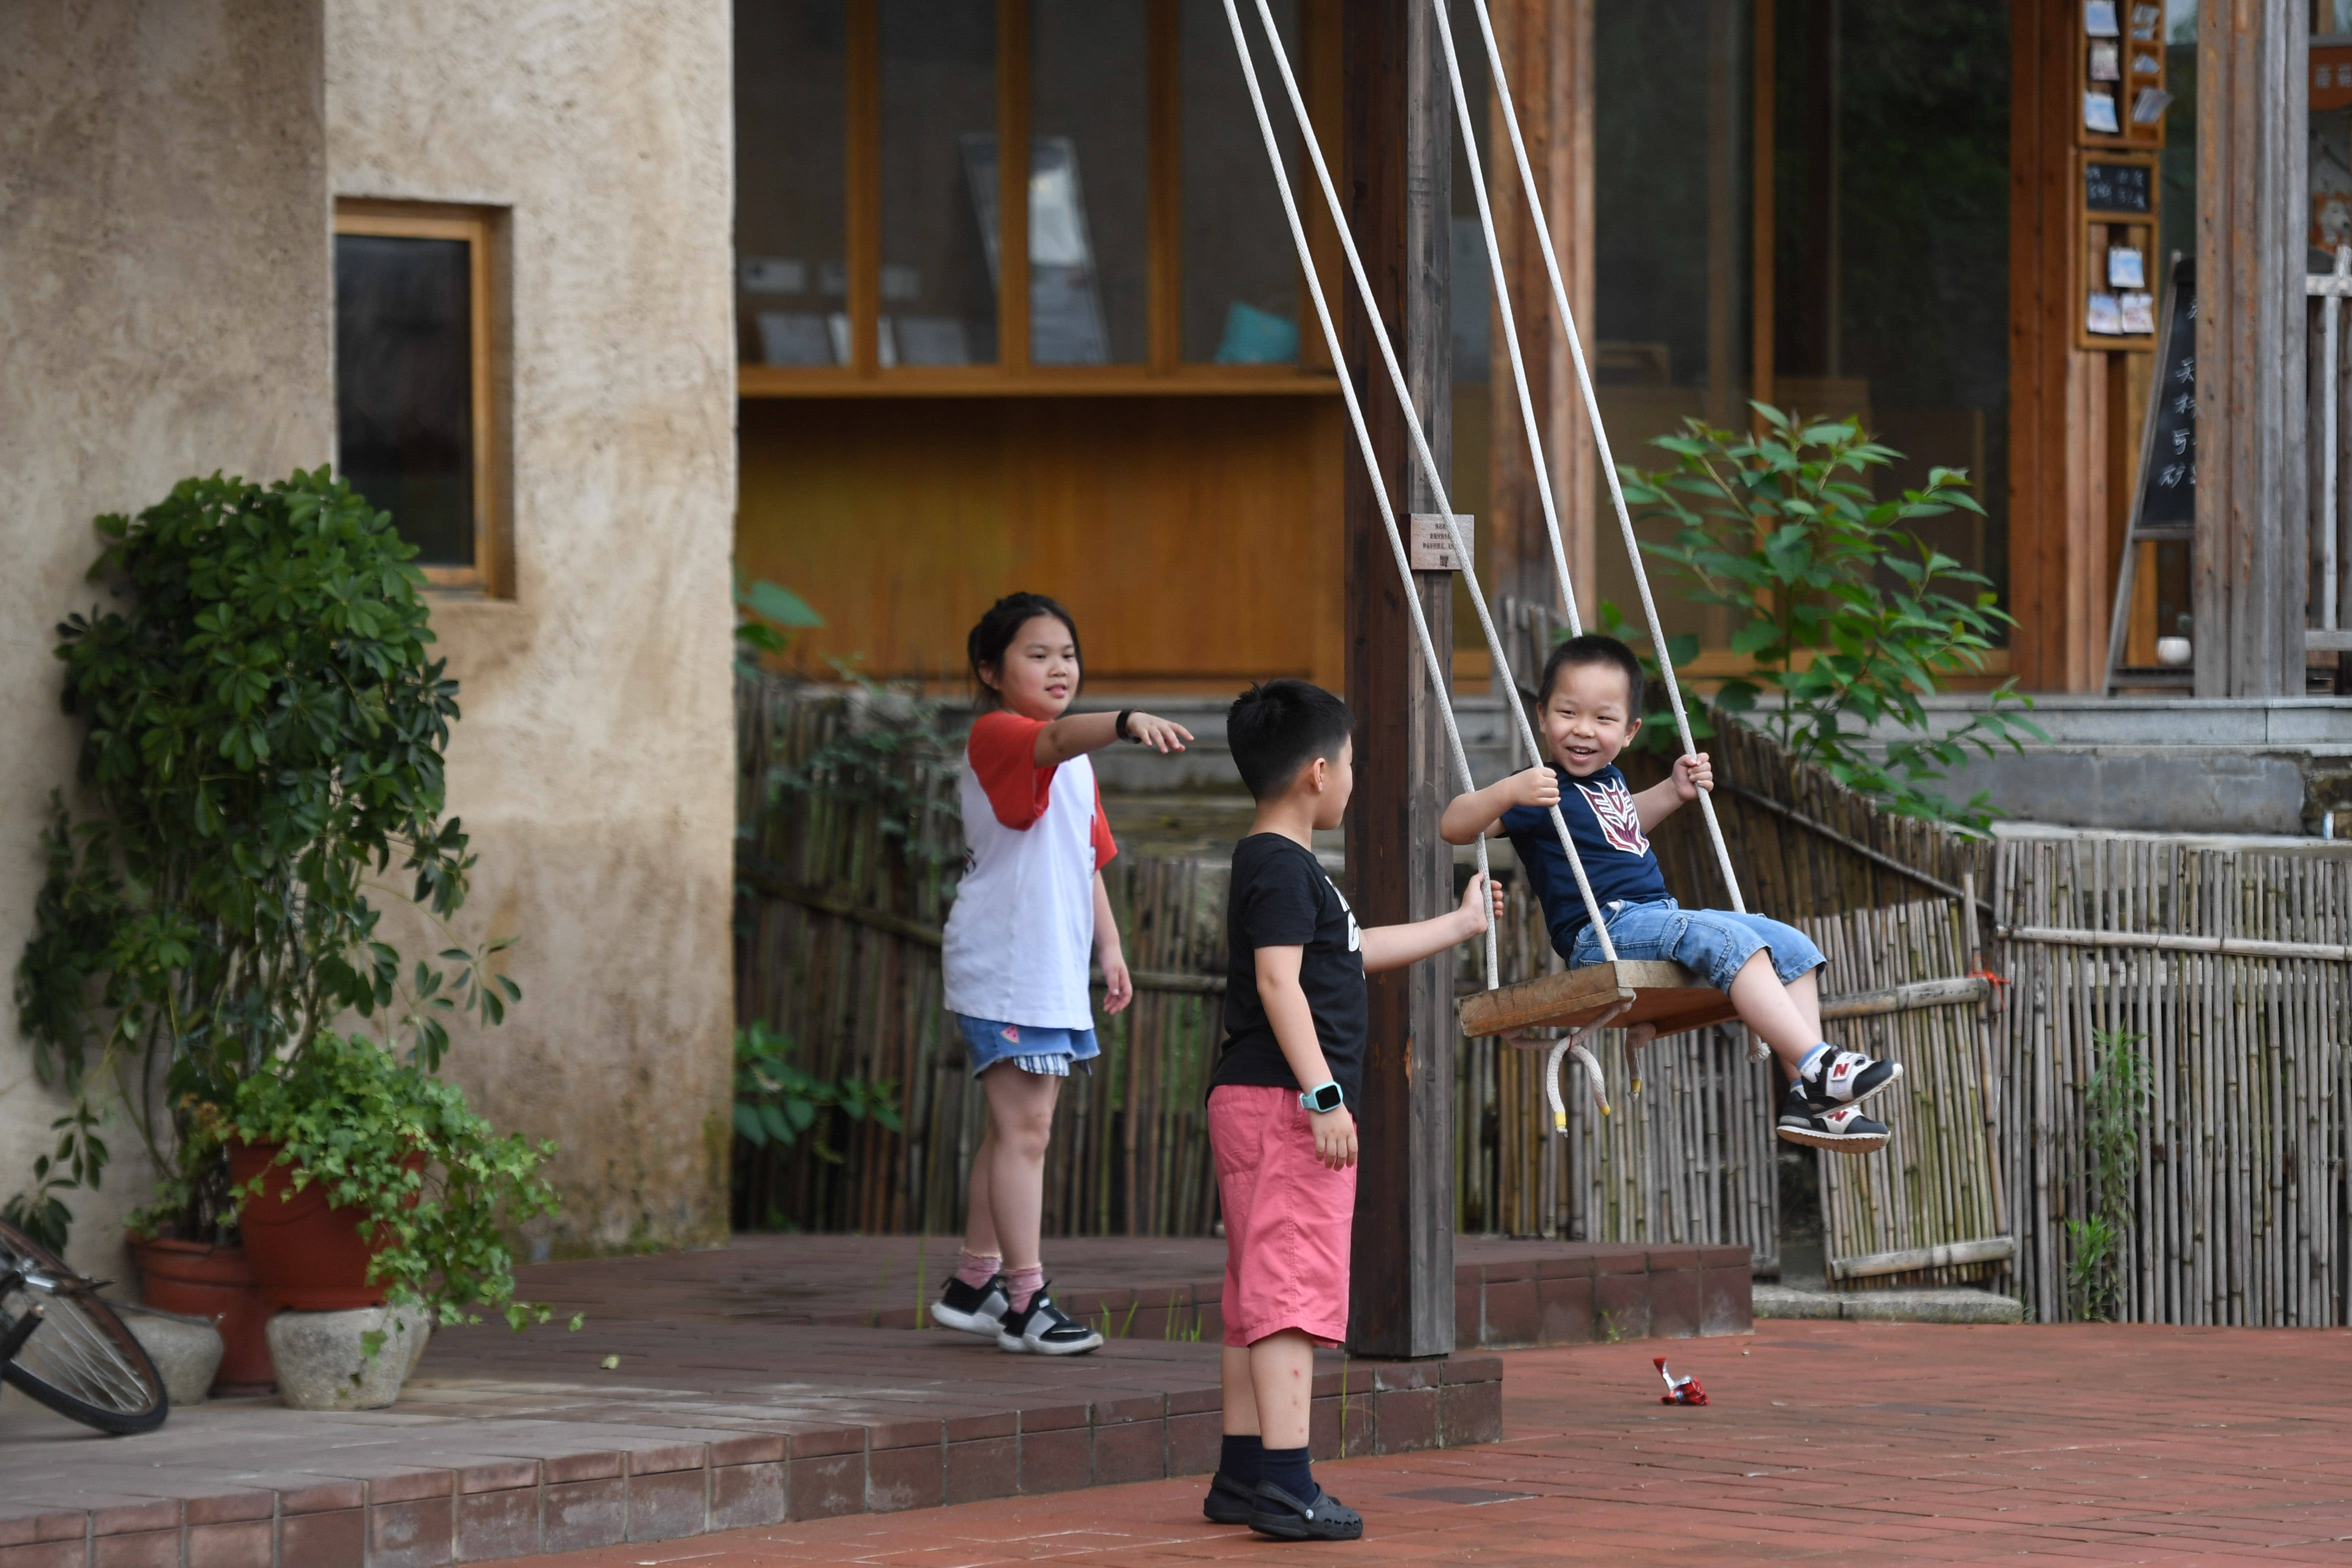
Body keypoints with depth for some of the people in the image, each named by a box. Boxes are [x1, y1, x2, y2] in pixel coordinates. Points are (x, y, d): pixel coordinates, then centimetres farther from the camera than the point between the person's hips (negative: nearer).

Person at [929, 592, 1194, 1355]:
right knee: (1024, 1127, -11)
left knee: (1017, 1127, 14)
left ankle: (974, 1282, 24)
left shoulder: (1076, 763, 18)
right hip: (1001, 968, -9)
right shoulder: (995, 736, -12)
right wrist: (1126, 722, -53)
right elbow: (1055, 737, -35)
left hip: (1055, 968, 9)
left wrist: (1109, 945, 16)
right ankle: (1025, 1300, -9)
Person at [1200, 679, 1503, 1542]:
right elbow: (1277, 982, -21)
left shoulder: (1284, 866, 20)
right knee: (1292, 1286, -13)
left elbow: (1356, 952, 33)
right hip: (1282, 1101, -11)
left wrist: (1460, 924, 44)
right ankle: (1285, 1484, -17)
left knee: (1257, 1295, 12)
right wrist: (1322, 1096, -24)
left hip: (1266, 1106, 11)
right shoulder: (1282, 867, -12)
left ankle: (1243, 1474, 16)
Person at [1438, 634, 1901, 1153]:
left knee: (1793, 948, 1)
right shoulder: (1546, 791, -7)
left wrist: (1673, 792, 28)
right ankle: (1817, 1064, -36)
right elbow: (1453, 827, -17)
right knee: (1730, 941, -31)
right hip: (1601, 935, -10)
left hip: (1659, 917, 10)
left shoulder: (1608, 779, 19)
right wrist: (1507, 793, -34)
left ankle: (1806, 1095, -8)